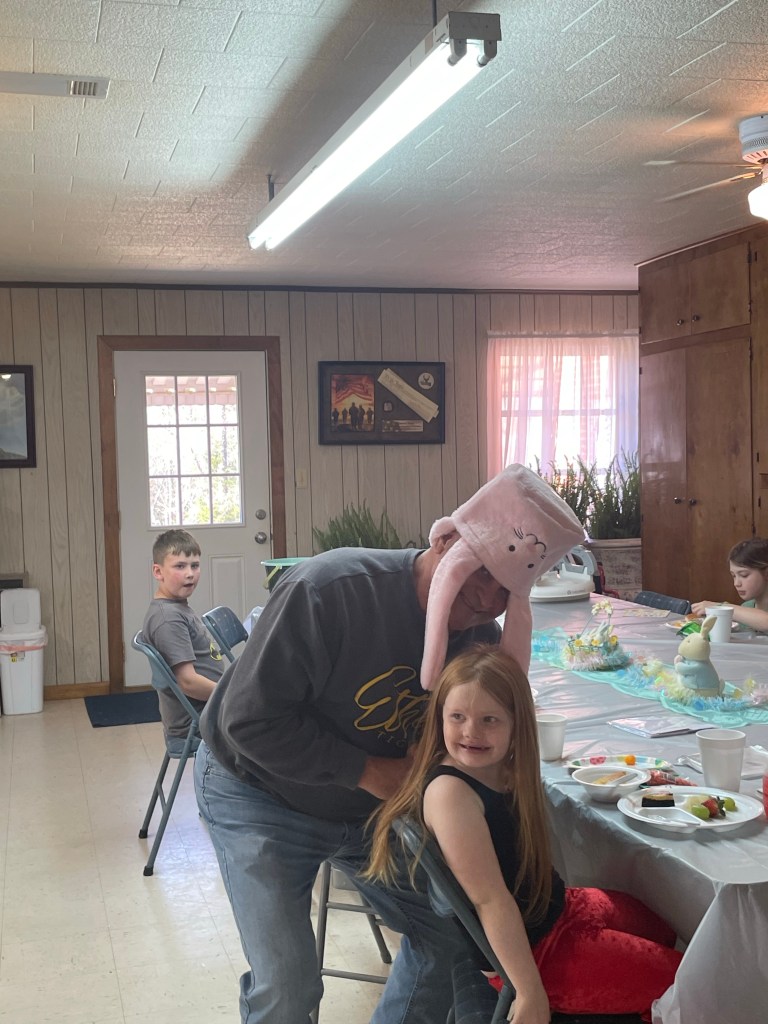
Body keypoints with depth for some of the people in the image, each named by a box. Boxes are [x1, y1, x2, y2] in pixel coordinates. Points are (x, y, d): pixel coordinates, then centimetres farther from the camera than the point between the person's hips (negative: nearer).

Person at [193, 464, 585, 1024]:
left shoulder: (480, 633, -11)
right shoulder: (329, 590, -30)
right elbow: (250, 720, -27)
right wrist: (369, 772, -27)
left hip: (368, 808, 6)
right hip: (260, 795, -5)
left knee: (450, 932, 3)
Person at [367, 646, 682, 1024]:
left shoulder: (506, 772, -7)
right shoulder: (449, 791, -31)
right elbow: (491, 899, -30)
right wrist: (531, 994, -28)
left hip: (558, 908, 9)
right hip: (529, 948, -9)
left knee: (663, 933, 28)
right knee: (674, 975, 5)